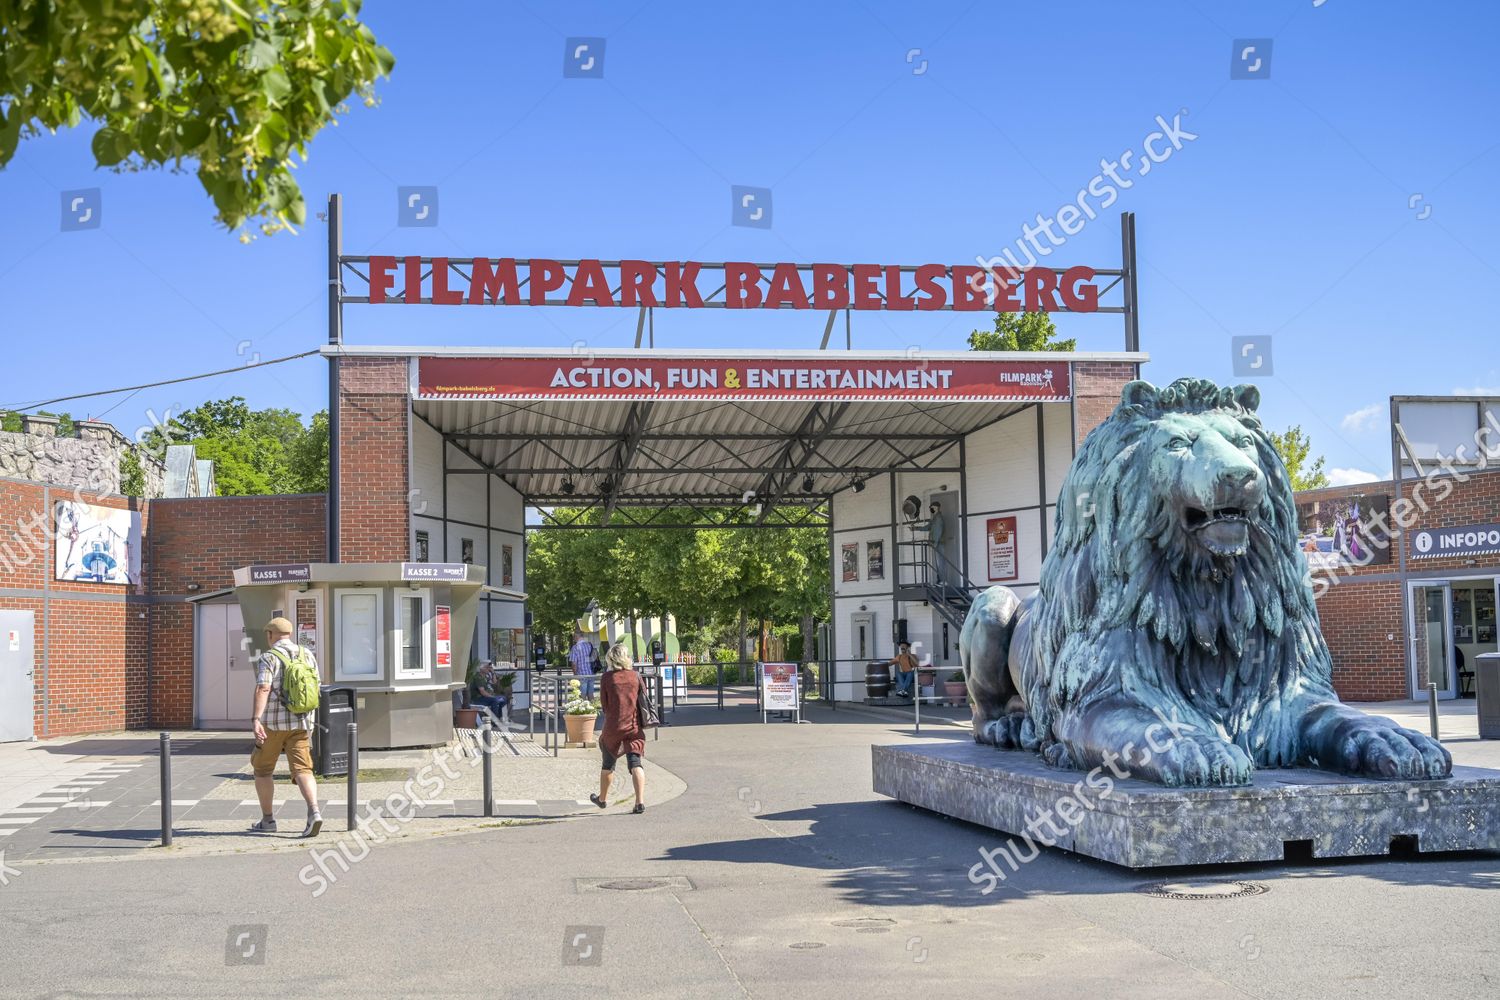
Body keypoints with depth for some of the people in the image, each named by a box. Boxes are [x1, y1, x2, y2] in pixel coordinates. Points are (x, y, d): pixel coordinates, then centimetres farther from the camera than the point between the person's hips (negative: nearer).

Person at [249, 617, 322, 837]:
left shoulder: (269, 657, -6)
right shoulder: (307, 654, 10)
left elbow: (262, 689, -20)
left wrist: (256, 720, -29)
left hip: (273, 722, -4)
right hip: (301, 722, 4)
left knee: (263, 769, 15)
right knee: (302, 770, -3)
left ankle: (267, 820, 19)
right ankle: (313, 812, -25)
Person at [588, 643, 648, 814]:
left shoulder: (607, 678, -5)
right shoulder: (636, 676, 0)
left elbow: (604, 704, 0)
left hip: (613, 726, -1)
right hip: (635, 725, 1)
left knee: (608, 763, 16)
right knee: (635, 763, -2)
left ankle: (602, 799, 34)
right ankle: (640, 802, -15)